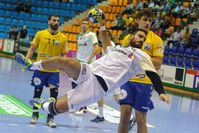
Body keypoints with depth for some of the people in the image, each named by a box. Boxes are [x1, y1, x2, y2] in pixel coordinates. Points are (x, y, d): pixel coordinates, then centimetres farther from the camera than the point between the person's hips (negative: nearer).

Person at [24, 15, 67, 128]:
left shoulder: (63, 38, 1)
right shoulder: (40, 34, -1)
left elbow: (63, 55, 7)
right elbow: (32, 48, 5)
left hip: (54, 71, 0)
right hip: (40, 69, 0)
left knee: (54, 92, -8)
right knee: (37, 92, 9)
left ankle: (50, 117, 5)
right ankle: (35, 114, 27)